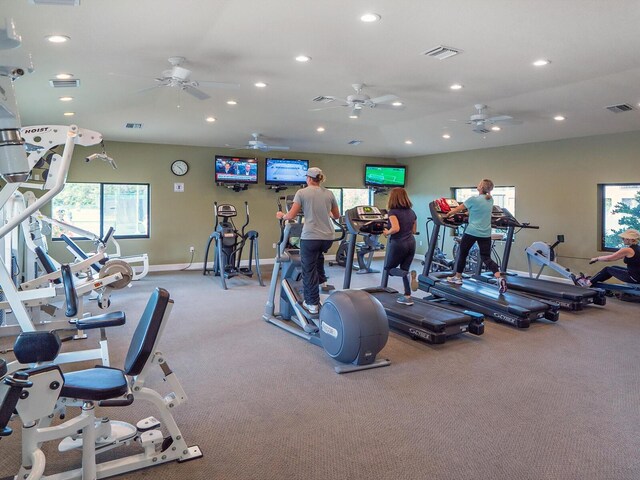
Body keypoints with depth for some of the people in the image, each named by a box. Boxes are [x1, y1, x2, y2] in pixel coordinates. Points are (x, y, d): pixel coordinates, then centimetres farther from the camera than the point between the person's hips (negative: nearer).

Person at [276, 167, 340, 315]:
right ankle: (322, 282, 34)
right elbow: (336, 216, 18)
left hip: (310, 236, -4)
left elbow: (291, 215, -6)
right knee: (318, 255, 38)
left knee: (309, 271, 8)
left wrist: (282, 215, 15)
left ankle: (313, 305, 12)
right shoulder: (329, 193, 9)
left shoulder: (302, 192, -3)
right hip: (328, 236, 5)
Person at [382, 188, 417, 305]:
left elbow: (396, 228, -23)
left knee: (388, 268, 12)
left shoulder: (393, 212, -11)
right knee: (404, 270, 14)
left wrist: (387, 233, -6)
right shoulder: (411, 212, 10)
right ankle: (407, 296, 9)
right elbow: (413, 230, 16)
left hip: (398, 244, -6)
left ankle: (411, 275, -12)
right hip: (411, 243, 6)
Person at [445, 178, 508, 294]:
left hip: (472, 232, -5)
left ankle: (457, 277, 23)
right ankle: (500, 278, -14)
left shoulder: (473, 199, -10)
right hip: (485, 233, 5)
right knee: (486, 257, 5)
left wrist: (447, 215, 15)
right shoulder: (490, 200, 9)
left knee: (462, 253, 13)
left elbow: (457, 209, 0)